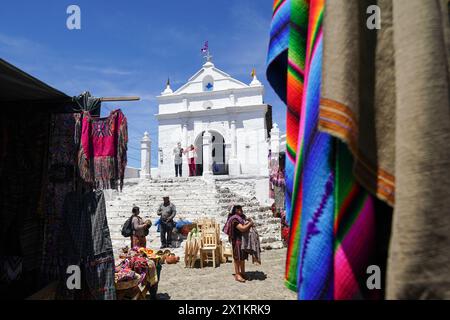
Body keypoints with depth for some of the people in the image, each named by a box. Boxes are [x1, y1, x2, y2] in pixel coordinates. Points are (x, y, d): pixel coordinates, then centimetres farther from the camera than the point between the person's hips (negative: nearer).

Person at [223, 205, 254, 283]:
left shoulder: (242, 217, 10)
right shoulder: (235, 219, -18)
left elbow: (246, 225, 20)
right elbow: (242, 228, -25)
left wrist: (250, 223, 0)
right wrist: (250, 223, -14)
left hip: (244, 240, 9)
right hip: (237, 240, -9)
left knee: (243, 257, 15)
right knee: (237, 257, 1)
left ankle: (242, 273, 27)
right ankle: (237, 274, 11)